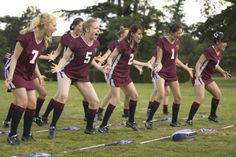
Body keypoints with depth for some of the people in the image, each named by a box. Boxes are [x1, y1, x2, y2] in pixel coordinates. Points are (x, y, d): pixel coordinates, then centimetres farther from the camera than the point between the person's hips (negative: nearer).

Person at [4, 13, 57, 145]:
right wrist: (10, 75, -24)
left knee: (32, 104, 0)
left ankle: (26, 134, 14)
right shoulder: (26, 37, -23)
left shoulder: (43, 42, -1)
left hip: (29, 76, 7)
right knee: (23, 101, -17)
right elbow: (15, 57, -17)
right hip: (17, 73, -7)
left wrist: (39, 76, 15)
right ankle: (12, 135, -7)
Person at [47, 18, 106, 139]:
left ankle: (89, 128, 24)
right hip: (68, 72, -6)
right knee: (62, 95, -33)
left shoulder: (96, 43, -2)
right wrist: (59, 67, -32)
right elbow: (65, 58, -14)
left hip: (83, 76, 6)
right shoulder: (76, 42, -20)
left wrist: (100, 68, 6)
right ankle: (52, 126, -22)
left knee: (95, 101, 1)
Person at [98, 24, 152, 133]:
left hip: (125, 75, 9)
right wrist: (109, 65, -39)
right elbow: (111, 58, -18)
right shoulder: (123, 44, -19)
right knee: (116, 99, -13)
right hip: (115, 74, -9)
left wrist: (145, 64, 25)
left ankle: (130, 121, 23)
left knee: (134, 95, 8)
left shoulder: (134, 46, 5)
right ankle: (103, 126, -7)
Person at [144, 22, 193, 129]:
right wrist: (158, 65, -35)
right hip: (161, 72, -7)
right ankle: (149, 120, -17)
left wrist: (187, 68, 18)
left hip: (172, 72, 7)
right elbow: (158, 59, -13)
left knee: (178, 97, 7)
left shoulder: (177, 42, 5)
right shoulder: (162, 41, -14)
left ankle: (174, 121, 22)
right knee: (161, 95, -25)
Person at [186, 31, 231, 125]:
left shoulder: (219, 52, 7)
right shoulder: (209, 51, -20)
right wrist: (197, 73, -38)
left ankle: (212, 115, 29)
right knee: (200, 98, -19)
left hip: (208, 77, 10)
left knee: (218, 94, 14)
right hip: (200, 77, -10)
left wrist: (222, 72, 23)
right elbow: (199, 63, -23)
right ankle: (189, 119, -13)